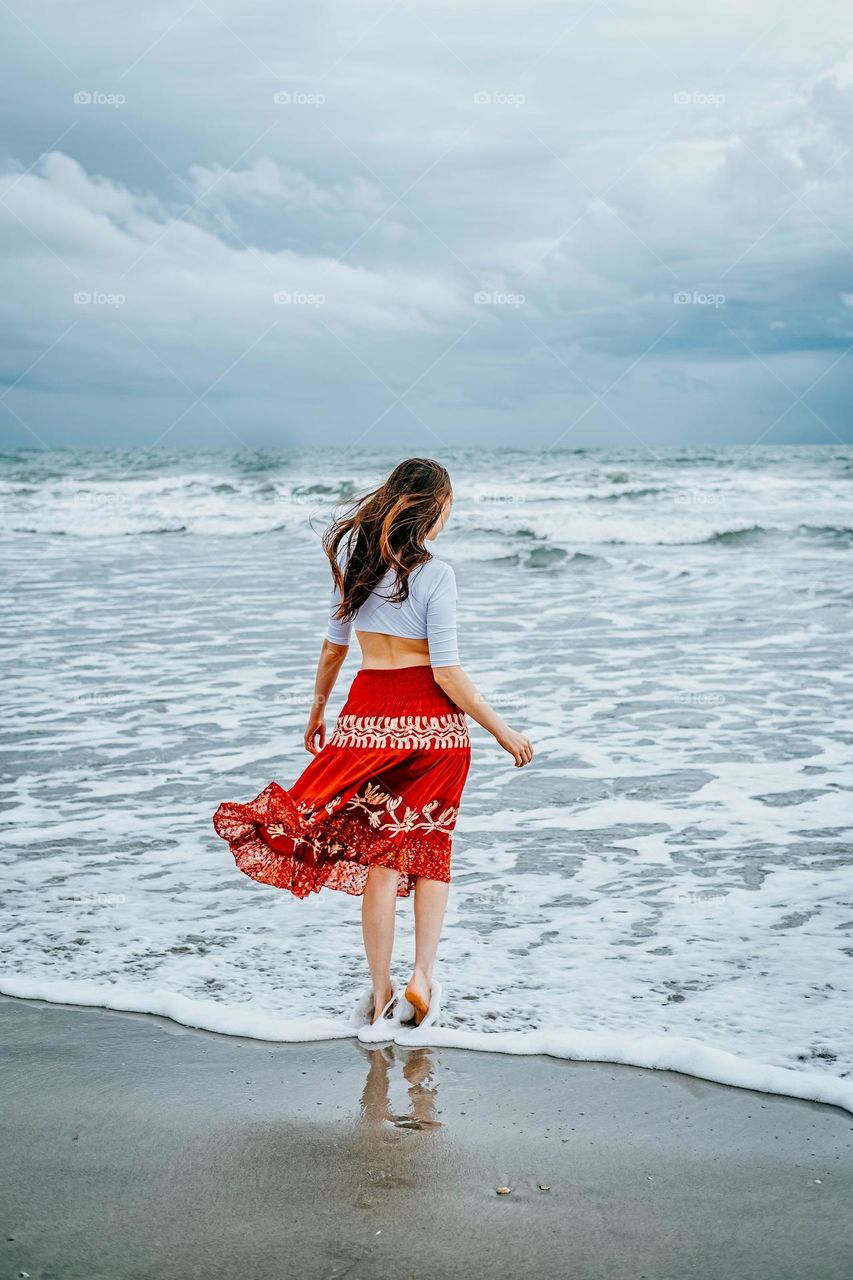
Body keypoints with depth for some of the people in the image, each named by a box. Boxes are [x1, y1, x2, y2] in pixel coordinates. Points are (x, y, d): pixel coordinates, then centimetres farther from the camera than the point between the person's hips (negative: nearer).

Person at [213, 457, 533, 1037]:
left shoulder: (353, 558, 3)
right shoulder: (435, 575, -12)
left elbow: (334, 646, 12)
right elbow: (447, 673, -13)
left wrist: (318, 708, 26)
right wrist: (502, 730, -6)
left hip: (369, 714, 3)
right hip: (431, 719, -3)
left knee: (379, 857, 9)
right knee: (431, 847, 15)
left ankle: (381, 992, 14)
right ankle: (424, 975, 10)